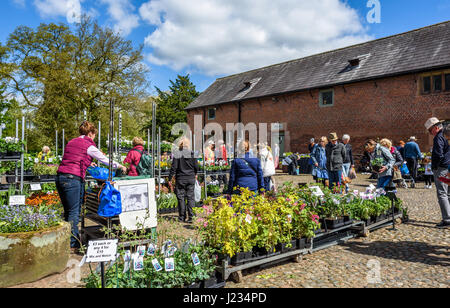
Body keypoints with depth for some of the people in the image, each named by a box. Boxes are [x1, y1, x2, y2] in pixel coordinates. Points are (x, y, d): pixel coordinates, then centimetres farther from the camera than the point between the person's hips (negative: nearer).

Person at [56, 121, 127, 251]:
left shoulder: (71, 142, 18)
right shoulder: (88, 145, -4)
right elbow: (104, 159, 0)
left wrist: (87, 164, 38)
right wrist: (120, 166, 13)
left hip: (60, 177, 8)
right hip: (73, 179, -8)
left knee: (68, 212, 14)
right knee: (74, 213, -1)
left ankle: (68, 240, 23)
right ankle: (72, 245, 5)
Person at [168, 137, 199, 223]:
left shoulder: (177, 154, -7)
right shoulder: (192, 153, -4)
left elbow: (173, 168, -8)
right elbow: (196, 166, 0)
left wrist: (170, 179, -1)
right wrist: (195, 174, 20)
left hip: (180, 179, -1)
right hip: (191, 178, 1)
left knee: (181, 197, 7)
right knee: (190, 197, 6)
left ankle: (182, 217, 13)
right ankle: (190, 217, 3)